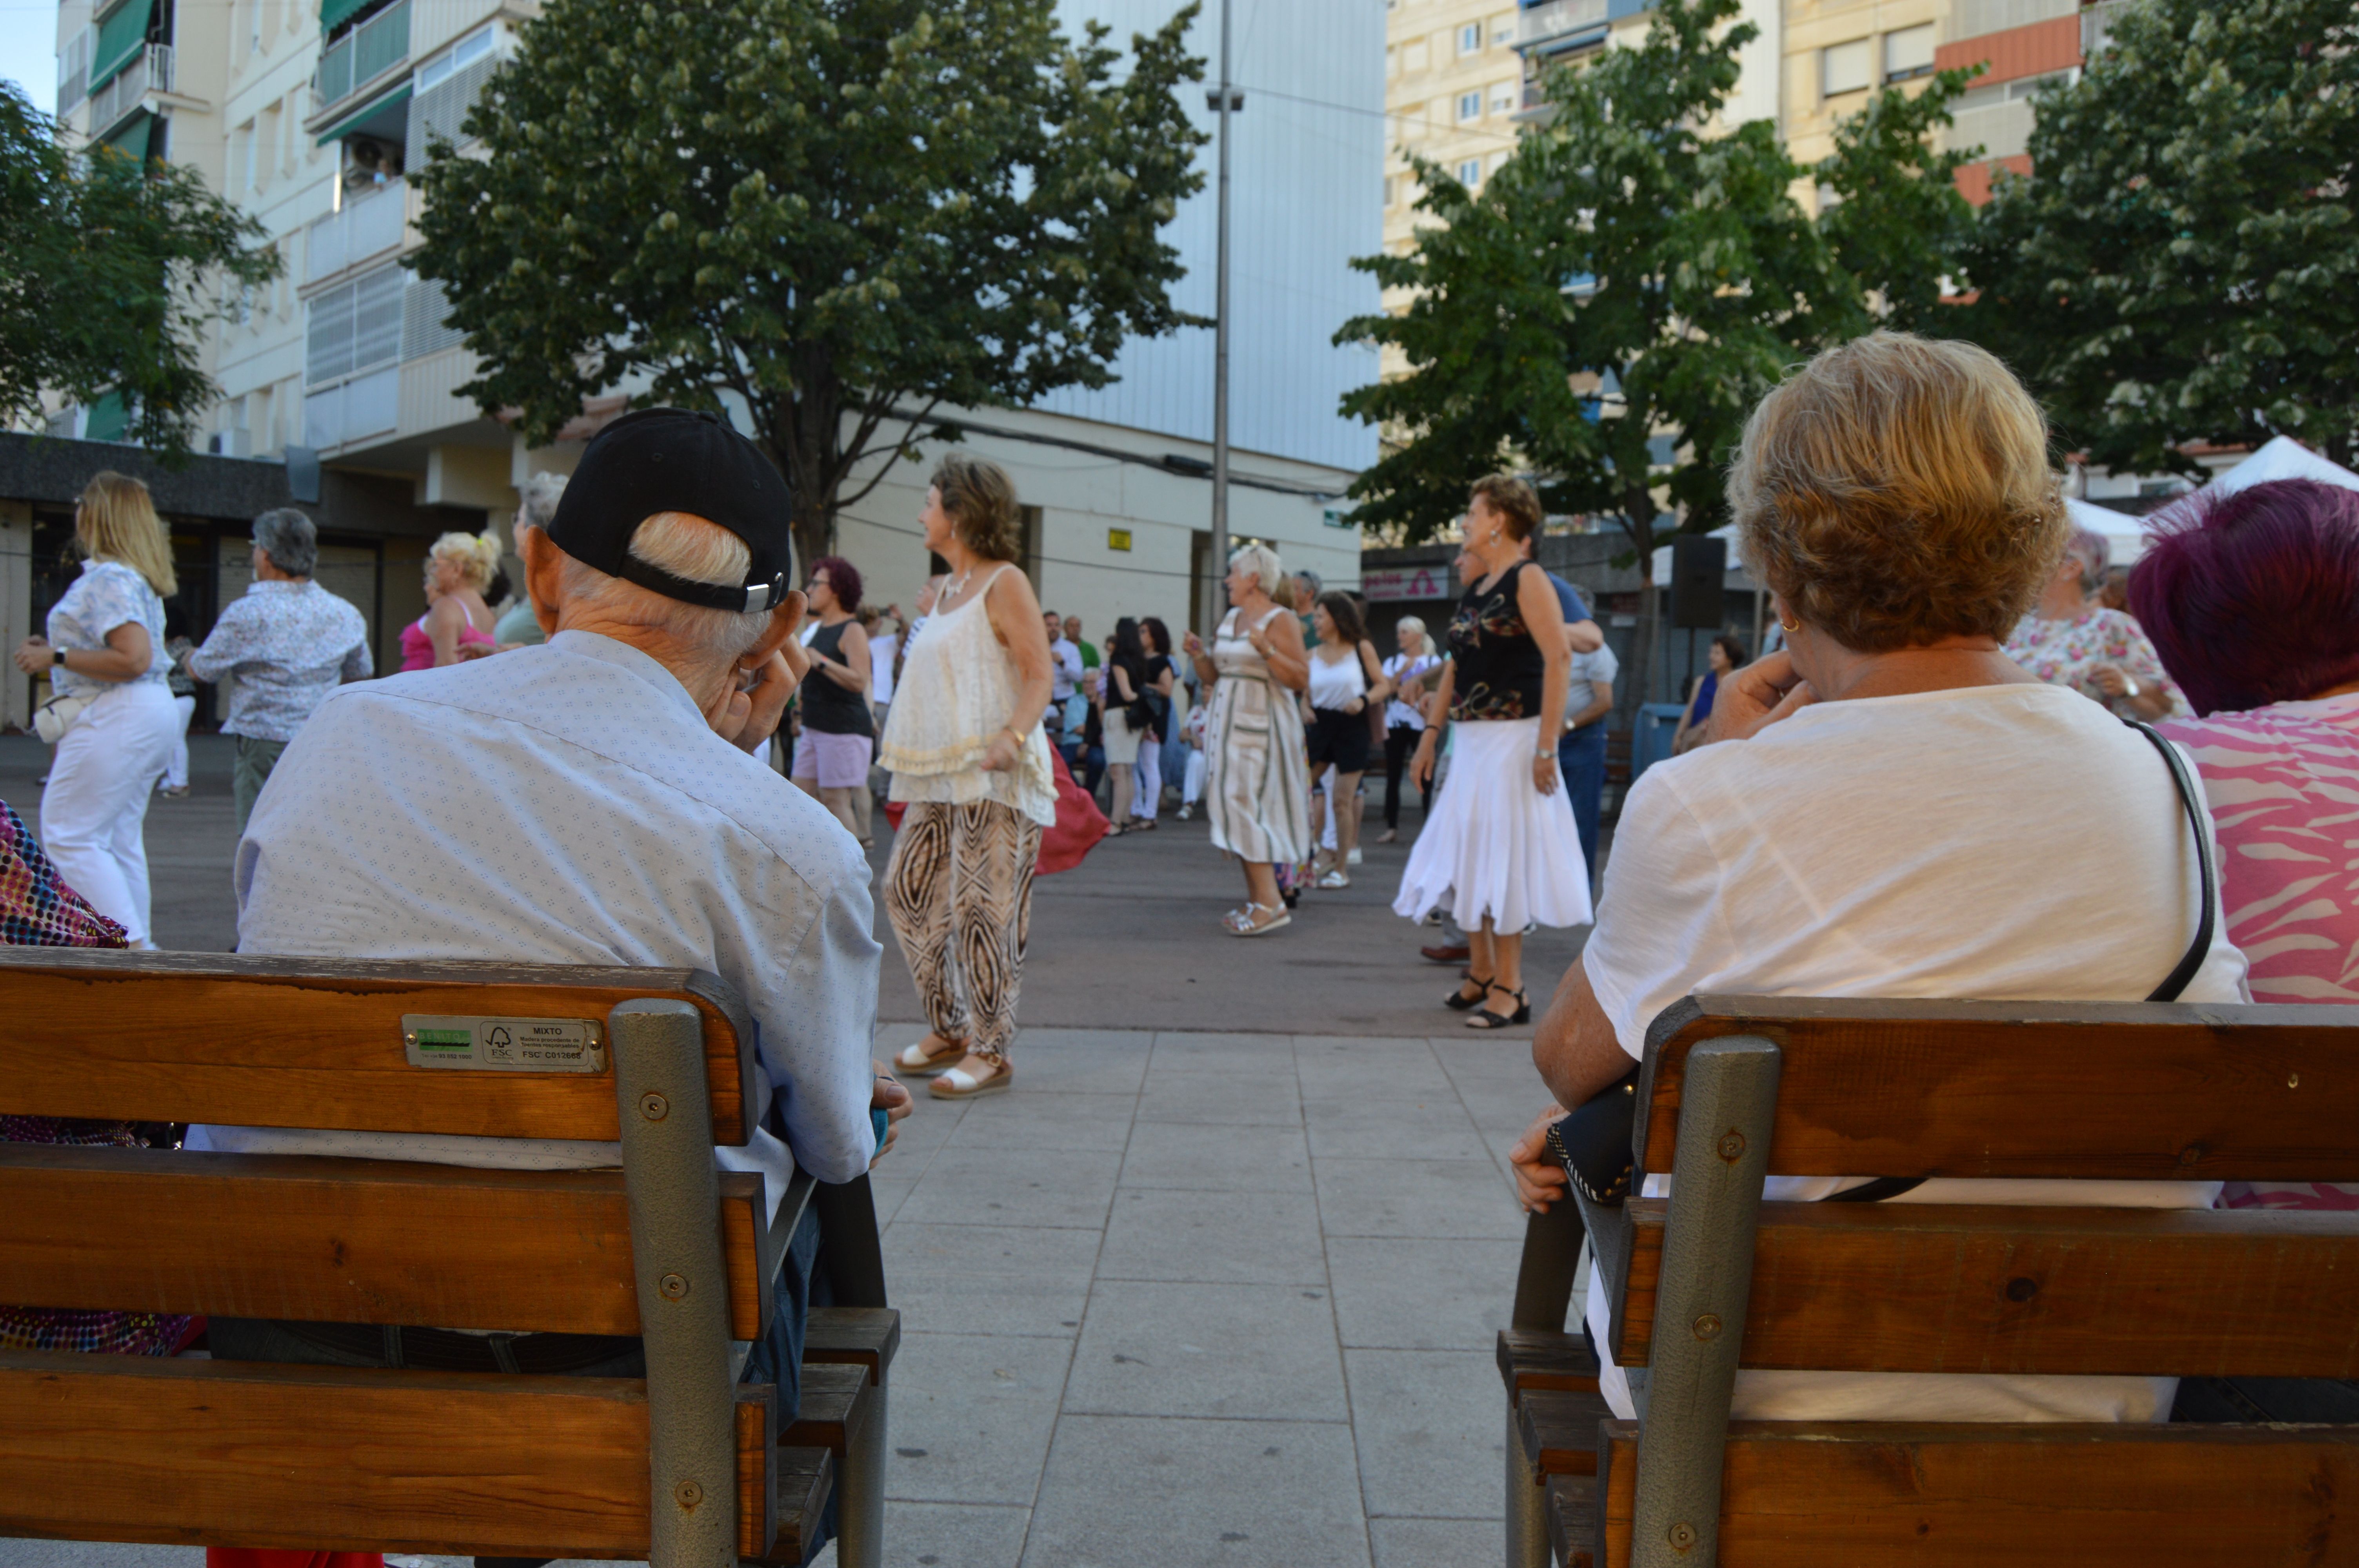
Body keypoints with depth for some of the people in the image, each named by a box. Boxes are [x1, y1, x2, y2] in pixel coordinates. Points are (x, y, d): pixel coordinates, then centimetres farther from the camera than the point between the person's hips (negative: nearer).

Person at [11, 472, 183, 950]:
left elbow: (134, 659, -24)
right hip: (151, 711, 10)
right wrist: (53, 652, 20)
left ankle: (131, 943, -12)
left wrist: (57, 657, -15)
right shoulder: (136, 576, 16)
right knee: (120, 836, 13)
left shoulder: (107, 579, -15)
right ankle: (137, 942, 14)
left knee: (68, 834, -6)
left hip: (116, 716, -10)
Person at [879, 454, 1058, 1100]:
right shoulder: (946, 592, 19)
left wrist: (1013, 736, -30)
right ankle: (948, 1030, 20)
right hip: (938, 775, 9)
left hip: (994, 776, -9)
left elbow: (1040, 673, -14)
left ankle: (990, 1052, 1)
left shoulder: (1004, 585, -6)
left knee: (982, 909, -7)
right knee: (908, 892, 8)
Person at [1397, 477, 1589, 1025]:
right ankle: (1480, 974, 21)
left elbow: (1560, 658, -18)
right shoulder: (1475, 588, 15)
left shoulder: (1527, 579, -10)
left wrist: (1546, 747, -23)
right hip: (1470, 741, 8)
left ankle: (1509, 989, 4)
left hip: (1511, 740, -8)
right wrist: (1432, 732, 13)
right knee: (1465, 857, 10)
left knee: (1503, 862, -4)